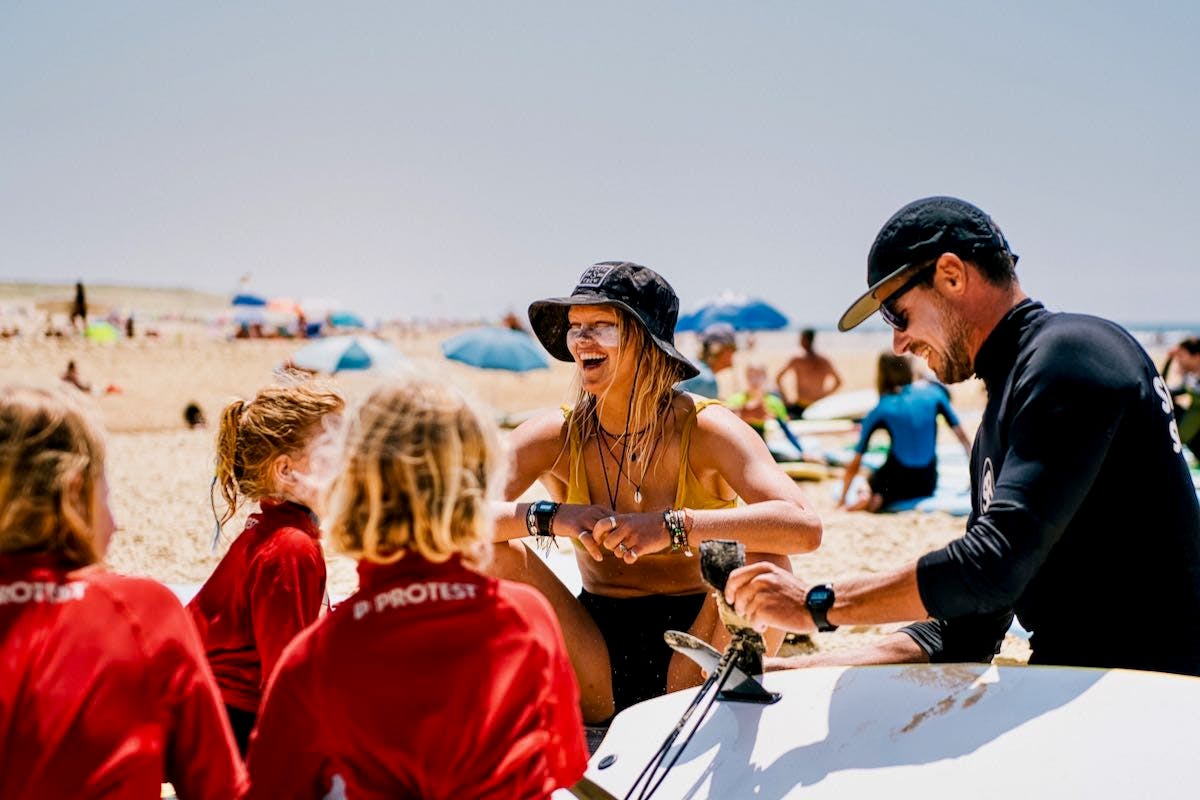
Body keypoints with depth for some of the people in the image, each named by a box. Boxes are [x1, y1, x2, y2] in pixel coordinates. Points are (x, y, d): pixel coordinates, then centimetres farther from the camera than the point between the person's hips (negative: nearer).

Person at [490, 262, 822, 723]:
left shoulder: (705, 429, -12)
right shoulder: (557, 438, -4)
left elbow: (804, 528, -28)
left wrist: (674, 527, -37)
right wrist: (549, 517, -31)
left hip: (699, 647, -1)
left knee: (761, 561, -29)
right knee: (494, 552, -17)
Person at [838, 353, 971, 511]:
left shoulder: (880, 411, 0)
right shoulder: (933, 393, 3)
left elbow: (854, 465, -1)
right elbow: (962, 437, 4)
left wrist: (842, 501, 8)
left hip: (897, 484, -4)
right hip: (928, 485, 4)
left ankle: (873, 498, -4)